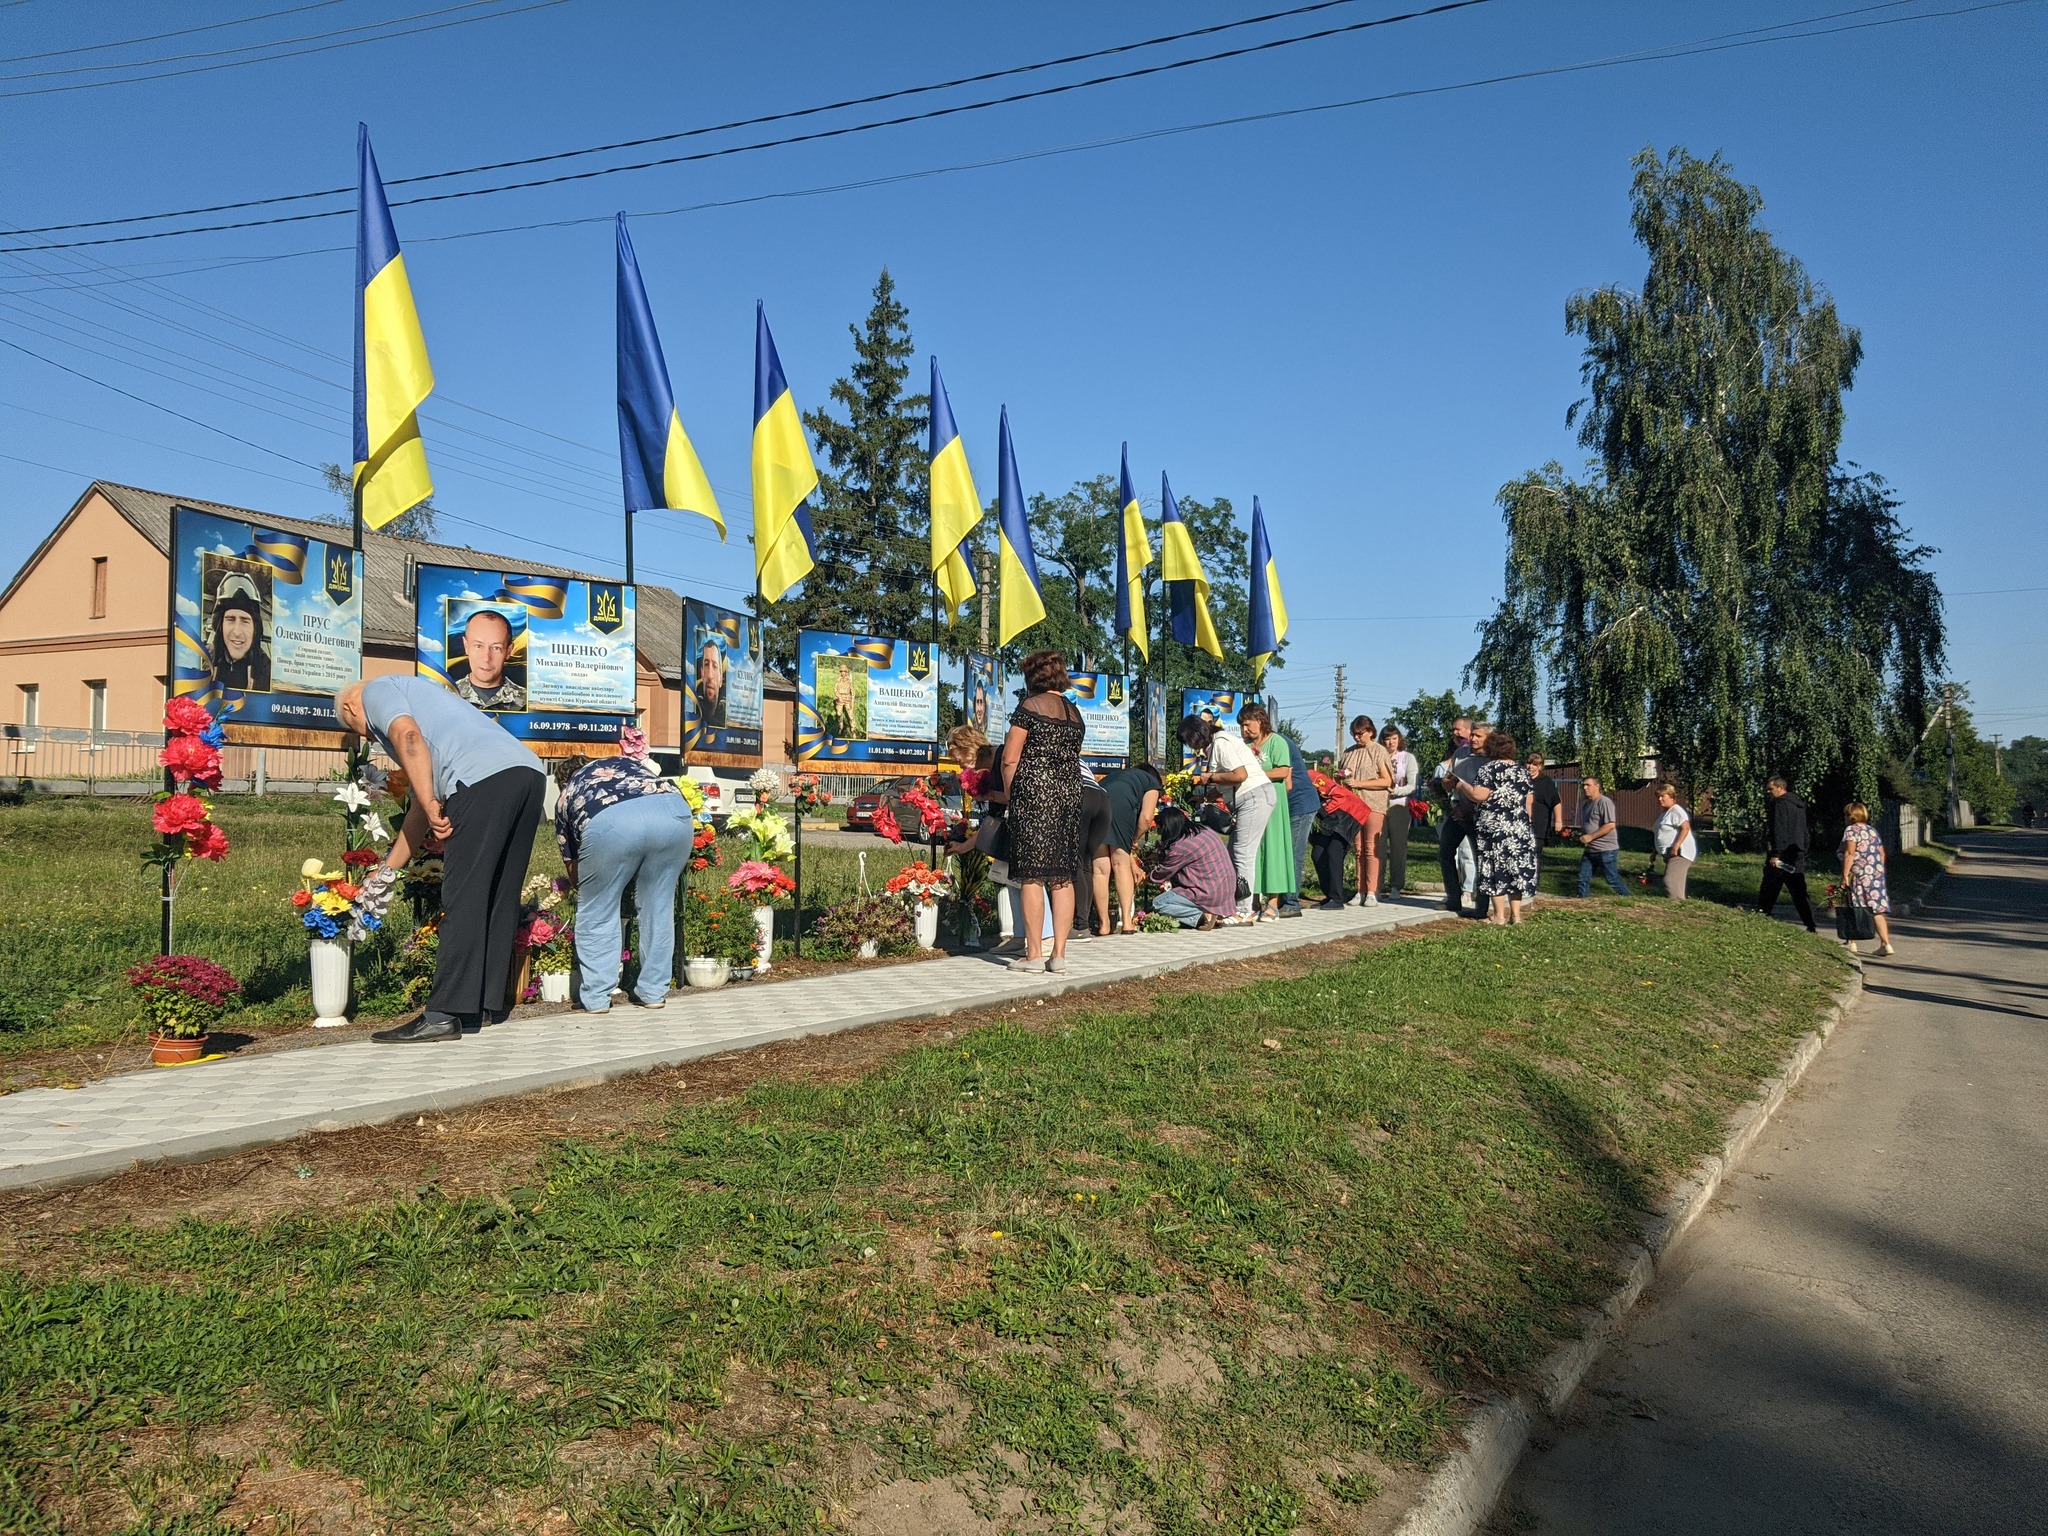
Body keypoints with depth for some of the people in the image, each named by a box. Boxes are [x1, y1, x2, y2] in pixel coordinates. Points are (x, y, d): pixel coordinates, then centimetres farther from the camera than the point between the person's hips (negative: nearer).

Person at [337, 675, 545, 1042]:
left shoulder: (376, 690, 18)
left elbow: (408, 736, -8)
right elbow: (420, 806, 38)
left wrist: (431, 806, -12)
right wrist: (387, 869, 42)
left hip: (485, 778, -9)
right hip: (529, 770, 9)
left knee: (462, 900, -8)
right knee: (499, 898, 14)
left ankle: (444, 1015, -7)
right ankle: (489, 1004, 19)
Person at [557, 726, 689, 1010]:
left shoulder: (567, 796, 37)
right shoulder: (635, 763, 43)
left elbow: (572, 863, 40)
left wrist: (586, 888, 57)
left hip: (610, 823, -2)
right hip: (674, 813, 3)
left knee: (597, 910, 18)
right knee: (658, 906, 19)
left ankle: (595, 997, 21)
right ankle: (654, 991, 26)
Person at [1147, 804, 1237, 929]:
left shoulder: (1181, 847, -16)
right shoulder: (1204, 830, 9)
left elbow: (1158, 877, -1)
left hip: (1211, 894, -9)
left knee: (1158, 904, -4)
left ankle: (1203, 915, -12)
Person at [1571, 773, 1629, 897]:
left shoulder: (1604, 802, -14)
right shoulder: (1586, 803, 14)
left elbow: (1610, 825, -22)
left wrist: (1590, 837, -20)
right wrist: (1582, 837, 10)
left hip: (1606, 850, -8)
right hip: (1590, 850, 8)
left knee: (1613, 879, -2)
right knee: (1583, 878, 7)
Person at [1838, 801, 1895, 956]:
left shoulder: (1851, 830, -6)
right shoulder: (1873, 830, 15)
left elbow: (1850, 853, -16)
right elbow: (1882, 854, 15)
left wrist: (1845, 875, -16)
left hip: (1859, 875, -6)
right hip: (1877, 874, 6)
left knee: (1852, 910, 6)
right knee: (1877, 909, 3)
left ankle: (1852, 943, 12)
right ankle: (1886, 944, -5)